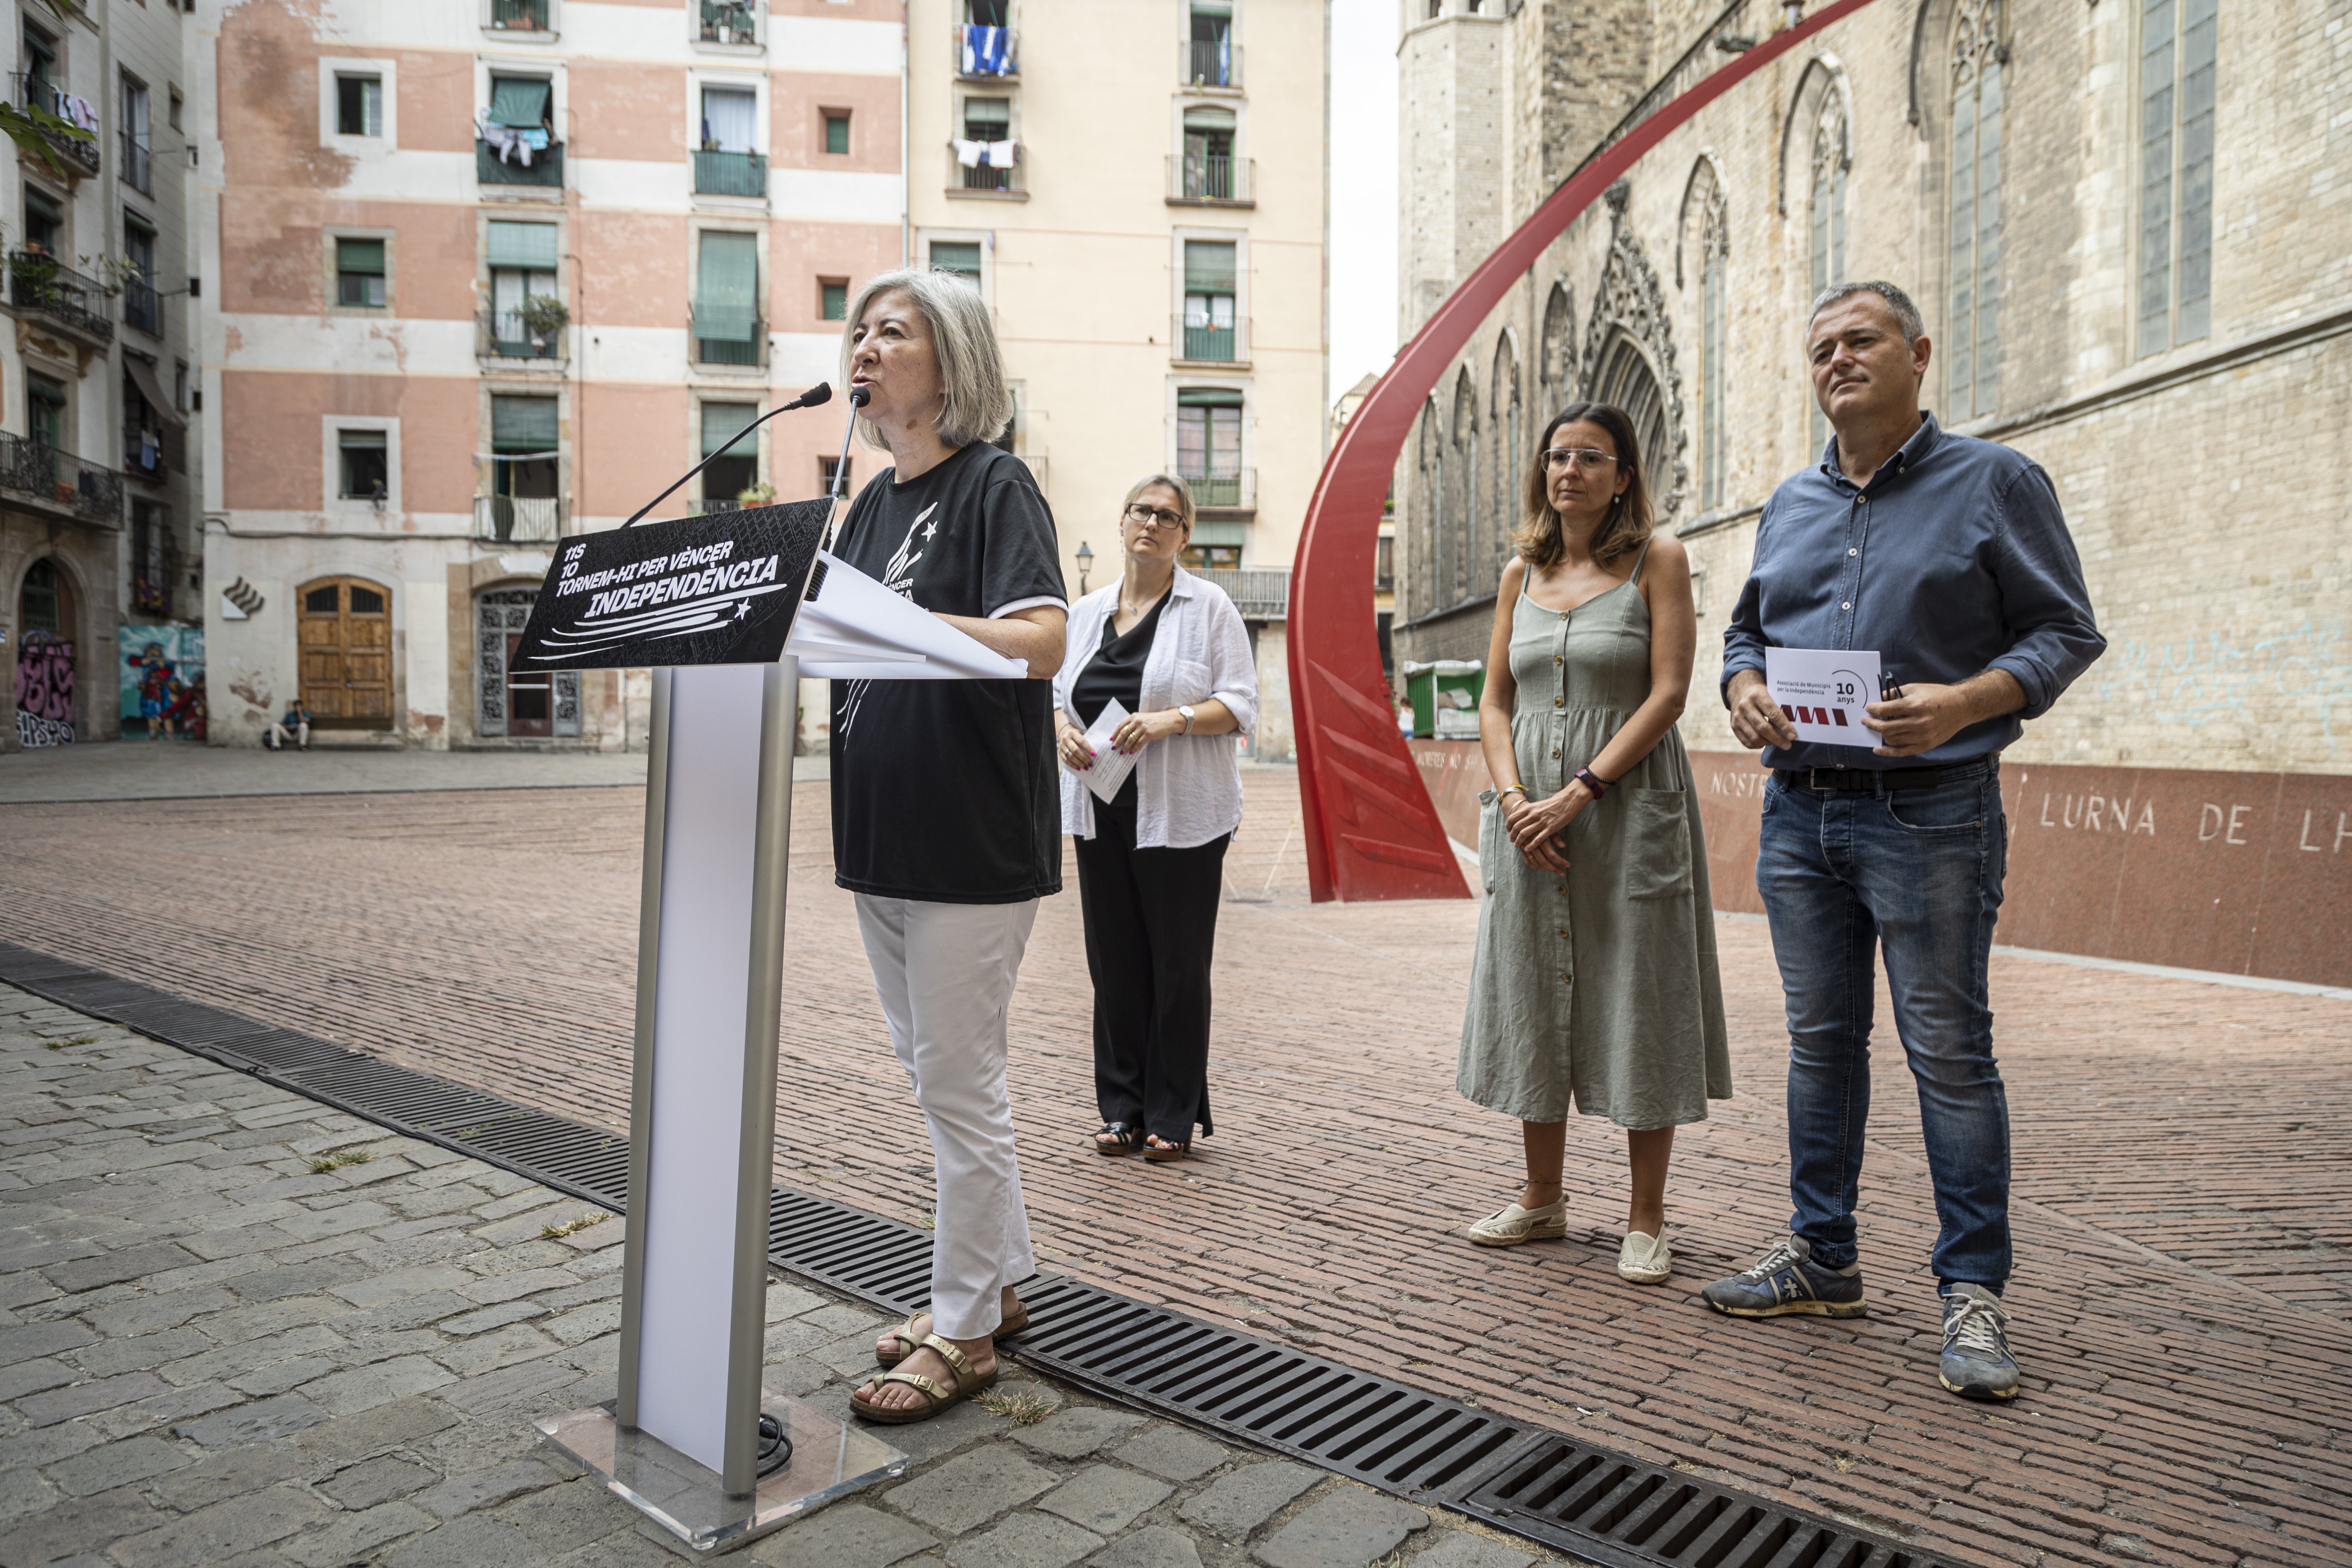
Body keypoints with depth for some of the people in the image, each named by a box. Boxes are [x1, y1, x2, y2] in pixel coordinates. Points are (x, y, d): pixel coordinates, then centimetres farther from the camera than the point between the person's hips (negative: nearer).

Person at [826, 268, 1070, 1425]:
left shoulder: (995, 486, -7)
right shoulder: (873, 503, 16)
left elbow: (1042, 643, -21)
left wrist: (890, 620, -31)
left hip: (972, 836, -8)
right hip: (883, 832, 9)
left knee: (959, 1084, 0)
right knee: (933, 1072, 16)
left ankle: (962, 1331, 16)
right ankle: (1001, 1281, 33)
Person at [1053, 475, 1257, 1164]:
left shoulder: (1209, 606, 1)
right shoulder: (1086, 611, 14)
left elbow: (1240, 706, -5)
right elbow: (1058, 691, 19)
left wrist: (1171, 720, -20)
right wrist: (1063, 729, -3)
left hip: (1179, 814, -4)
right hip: (1101, 809, 4)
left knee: (1178, 964, 1)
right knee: (1114, 960, 7)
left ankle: (1174, 1116, 13)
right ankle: (1122, 1109, 19)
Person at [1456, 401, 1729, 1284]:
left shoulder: (1657, 560, 0)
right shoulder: (1522, 574, 12)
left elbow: (1668, 692, -9)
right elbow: (1495, 701, 9)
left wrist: (1578, 793, -16)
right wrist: (1515, 798, -8)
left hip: (1629, 806, -4)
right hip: (1530, 818, 4)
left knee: (1636, 1001, 0)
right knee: (1533, 998, 9)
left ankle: (1646, 1219, 13)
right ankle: (1541, 1198, 23)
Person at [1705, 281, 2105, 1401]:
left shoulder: (1995, 482, 1)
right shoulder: (1788, 506, 16)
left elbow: (2066, 632, -2)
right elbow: (1745, 629, 22)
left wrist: (1964, 702, -20)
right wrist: (1743, 689, -1)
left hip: (1931, 811, -5)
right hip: (1799, 811, 5)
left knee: (1949, 1049, -2)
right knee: (1821, 1039, 12)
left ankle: (1973, 1289, 11)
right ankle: (1822, 1256, 24)